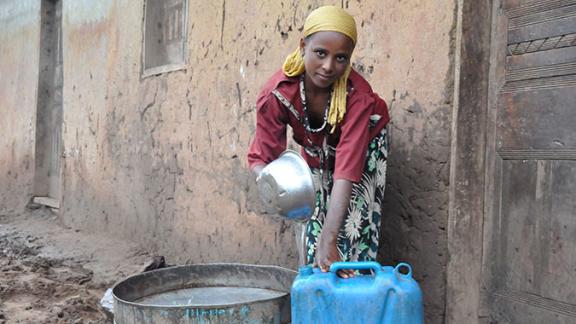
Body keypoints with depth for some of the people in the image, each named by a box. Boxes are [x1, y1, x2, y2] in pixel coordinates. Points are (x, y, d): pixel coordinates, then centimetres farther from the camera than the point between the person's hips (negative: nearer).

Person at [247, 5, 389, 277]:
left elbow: (347, 171, -43)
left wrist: (329, 240, -51)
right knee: (314, 224, -2)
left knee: (356, 228, -13)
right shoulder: (276, 94, -32)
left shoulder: (358, 96, -38)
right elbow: (261, 156, -28)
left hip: (364, 144, -2)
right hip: (316, 152, 2)